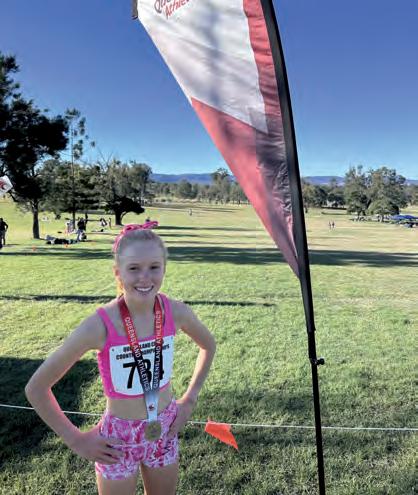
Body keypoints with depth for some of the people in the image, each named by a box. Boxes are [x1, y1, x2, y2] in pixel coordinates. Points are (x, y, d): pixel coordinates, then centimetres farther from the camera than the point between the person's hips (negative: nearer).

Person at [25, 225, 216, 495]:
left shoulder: (176, 312, -16)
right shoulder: (100, 325, -26)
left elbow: (209, 346, 6)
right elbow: (36, 387, -15)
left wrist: (190, 398, 3)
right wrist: (75, 439, -10)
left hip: (165, 433, 3)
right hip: (118, 440, -3)